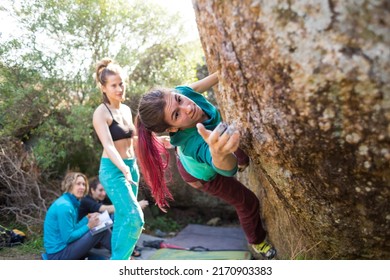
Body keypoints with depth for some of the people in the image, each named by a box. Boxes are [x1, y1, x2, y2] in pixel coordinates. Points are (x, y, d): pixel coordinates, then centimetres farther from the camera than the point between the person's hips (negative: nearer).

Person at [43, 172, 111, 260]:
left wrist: (87, 219, -1)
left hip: (62, 249, 10)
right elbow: (68, 238, -20)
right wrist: (88, 226, -17)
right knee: (101, 231, -14)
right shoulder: (64, 206, -20)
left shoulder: (73, 202, 9)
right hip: (58, 254, -10)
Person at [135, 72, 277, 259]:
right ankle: (257, 242, 48)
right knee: (247, 203, 14)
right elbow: (227, 168, -69)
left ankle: (243, 162, 75)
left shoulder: (181, 92, -38)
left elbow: (196, 86, -16)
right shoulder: (194, 144, -54)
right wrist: (219, 155, -90)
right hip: (203, 172, -6)